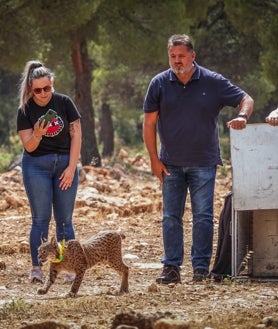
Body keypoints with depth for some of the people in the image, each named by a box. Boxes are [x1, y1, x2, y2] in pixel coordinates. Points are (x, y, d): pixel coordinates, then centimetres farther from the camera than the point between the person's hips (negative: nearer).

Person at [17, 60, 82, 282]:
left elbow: (76, 134, -2)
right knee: (41, 218, -2)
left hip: (65, 163, 1)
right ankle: (37, 268, 1)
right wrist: (37, 135, -30)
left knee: (65, 219, 3)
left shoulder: (64, 103, -4)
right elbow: (29, 146, -7)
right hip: (37, 165, -1)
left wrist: (71, 168, -7)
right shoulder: (25, 110, -6)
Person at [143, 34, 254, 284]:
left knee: (203, 216, -3)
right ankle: (171, 268, 6)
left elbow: (246, 99, 1)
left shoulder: (213, 82, -4)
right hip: (171, 164, 2)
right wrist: (154, 159, -2)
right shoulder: (159, 84, -1)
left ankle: (201, 268, 1)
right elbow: (149, 123, 3)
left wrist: (242, 117, -23)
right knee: (171, 217, 2)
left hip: (204, 163, -1)